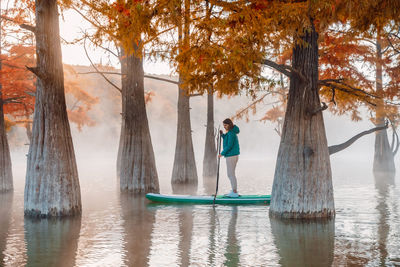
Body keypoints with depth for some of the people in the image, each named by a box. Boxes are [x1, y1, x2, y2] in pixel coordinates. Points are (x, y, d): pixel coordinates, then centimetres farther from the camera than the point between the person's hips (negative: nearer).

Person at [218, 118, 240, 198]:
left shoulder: (231, 133, -16)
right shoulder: (232, 132, 14)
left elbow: (229, 145, -21)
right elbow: (227, 141, 24)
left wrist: (222, 153, -14)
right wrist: (222, 134, 9)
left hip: (231, 156, -10)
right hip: (234, 155, 10)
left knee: (231, 174, -6)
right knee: (231, 174, 15)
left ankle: (235, 193, -4)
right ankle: (234, 191, 19)